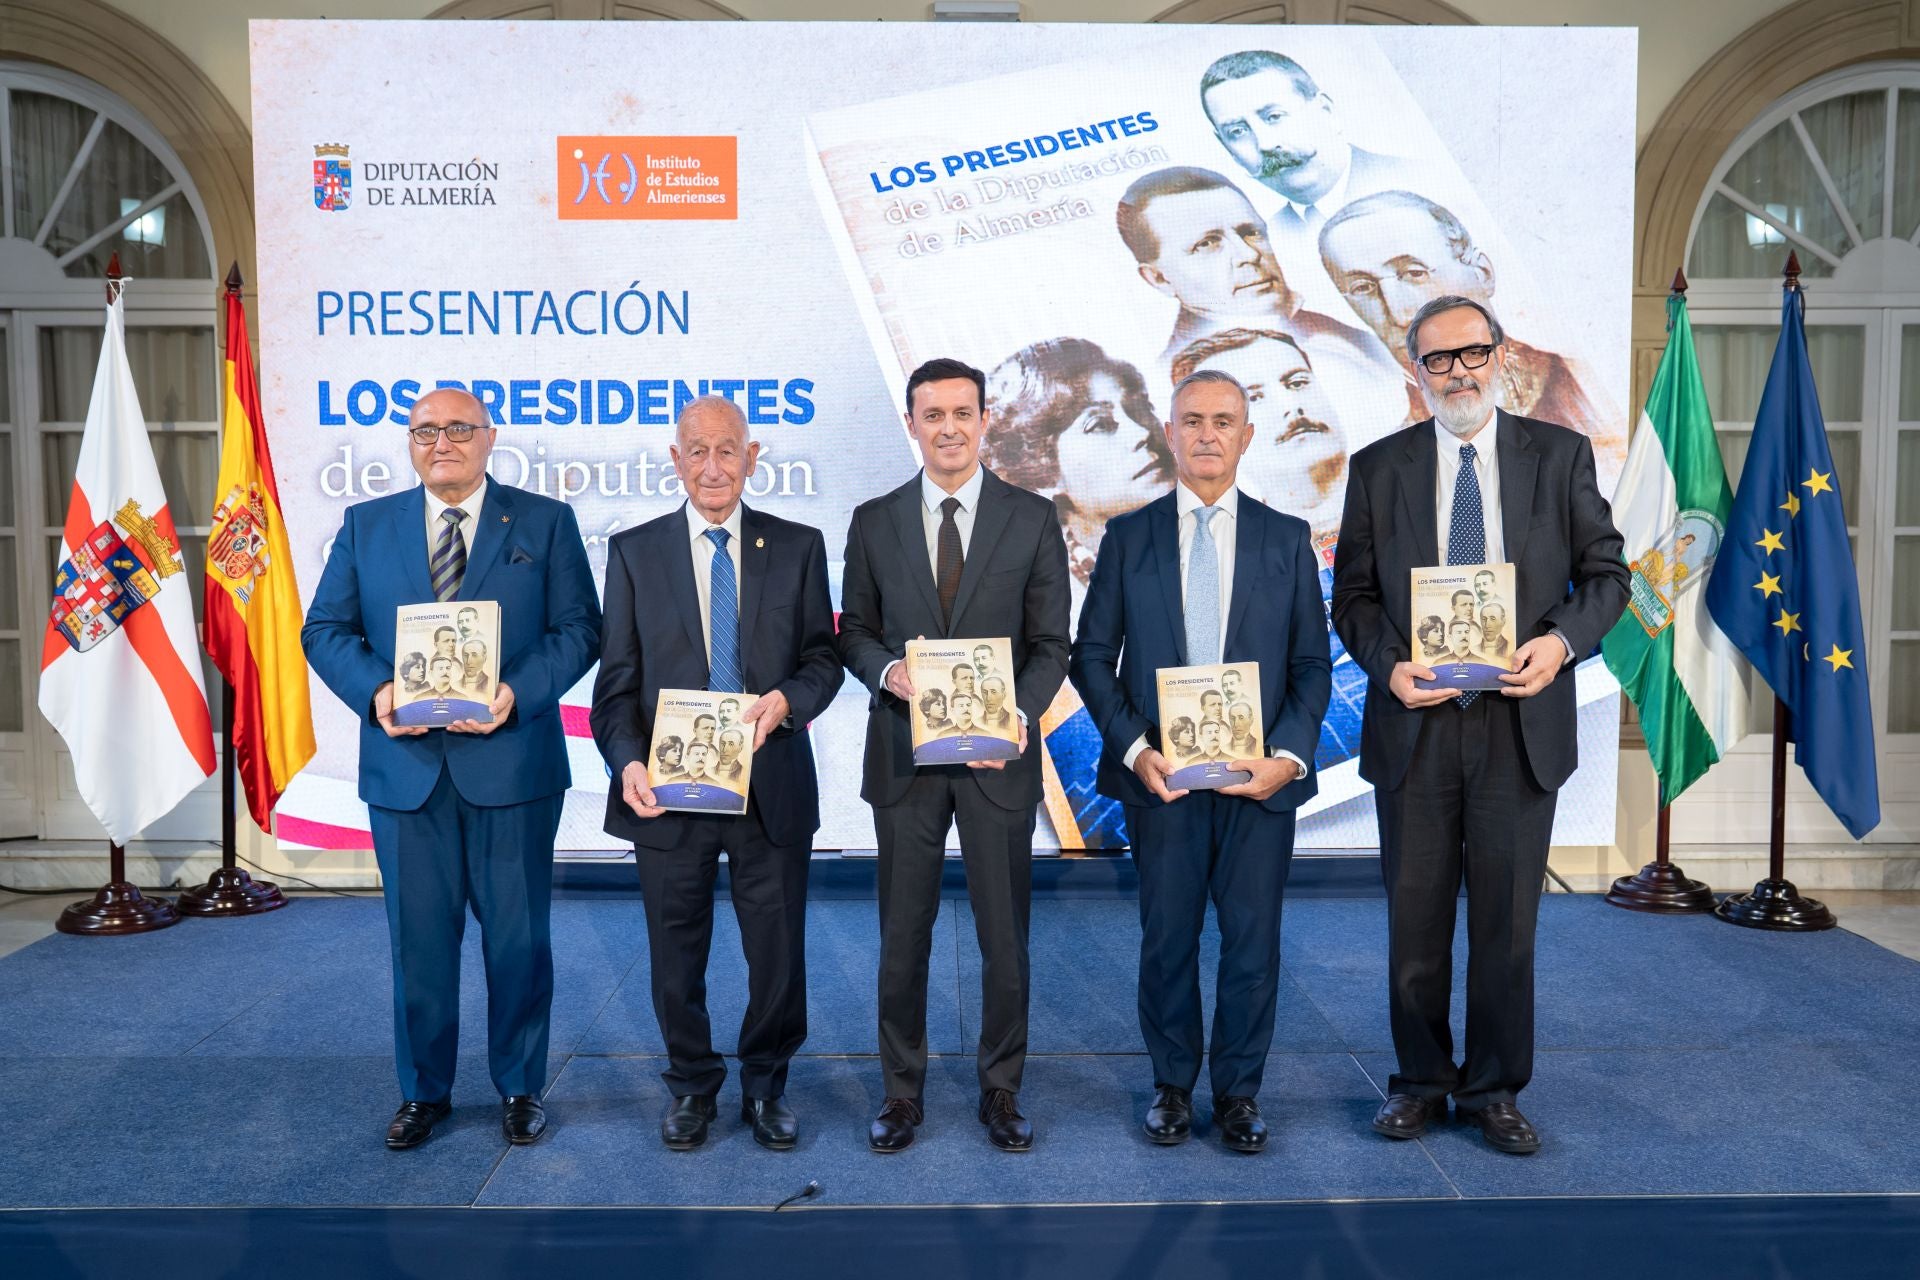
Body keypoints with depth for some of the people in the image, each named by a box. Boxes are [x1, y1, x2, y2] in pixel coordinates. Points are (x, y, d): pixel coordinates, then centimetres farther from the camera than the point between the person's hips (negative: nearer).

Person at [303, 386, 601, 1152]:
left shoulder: (545, 522, 4)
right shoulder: (365, 525, 11)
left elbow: (578, 627, -2)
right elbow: (325, 628, 7)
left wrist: (518, 693, -17)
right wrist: (374, 689, -12)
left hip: (512, 762, -2)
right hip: (405, 765, 2)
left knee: (518, 934, 7)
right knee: (419, 937, 10)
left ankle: (519, 1088, 24)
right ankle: (423, 1090, 28)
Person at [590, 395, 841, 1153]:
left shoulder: (798, 547, 4)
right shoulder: (633, 551, 3)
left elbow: (824, 657, 2)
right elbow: (617, 680, 0)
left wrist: (785, 699, -19)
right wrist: (627, 761, -17)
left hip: (772, 787, 0)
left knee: (779, 953, 10)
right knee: (676, 955, 14)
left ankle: (766, 1085, 34)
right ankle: (691, 1086, 36)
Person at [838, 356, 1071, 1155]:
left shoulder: (1033, 519, 1)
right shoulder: (874, 521, 5)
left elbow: (1051, 643, 0)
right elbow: (854, 632, 9)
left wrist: (1020, 712, -18)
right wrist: (888, 670, -14)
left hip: (997, 754, -1)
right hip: (904, 754, 1)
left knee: (1005, 935, 8)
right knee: (903, 933, 10)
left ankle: (1001, 1091, 27)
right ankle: (902, 1091, 27)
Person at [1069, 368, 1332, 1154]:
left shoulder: (1287, 538, 6)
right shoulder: (1129, 536, 4)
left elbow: (1312, 663, 5)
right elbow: (1093, 656, 3)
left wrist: (1288, 755, -9)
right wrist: (1133, 748, -10)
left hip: (1261, 774, 1)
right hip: (1161, 774, 0)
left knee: (1253, 940, 7)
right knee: (1167, 938, 9)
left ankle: (1239, 1089, 25)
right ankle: (1172, 1085, 27)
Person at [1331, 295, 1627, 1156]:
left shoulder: (1560, 455, 4)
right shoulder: (1378, 469, 5)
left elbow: (1605, 572, 5)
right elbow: (1354, 595, 5)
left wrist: (1562, 640, -14)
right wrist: (1387, 665, -13)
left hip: (1521, 724, 0)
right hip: (1414, 725, 0)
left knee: (1507, 920, 8)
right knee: (1415, 920, 9)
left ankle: (1494, 1090, 25)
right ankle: (1420, 1080, 27)